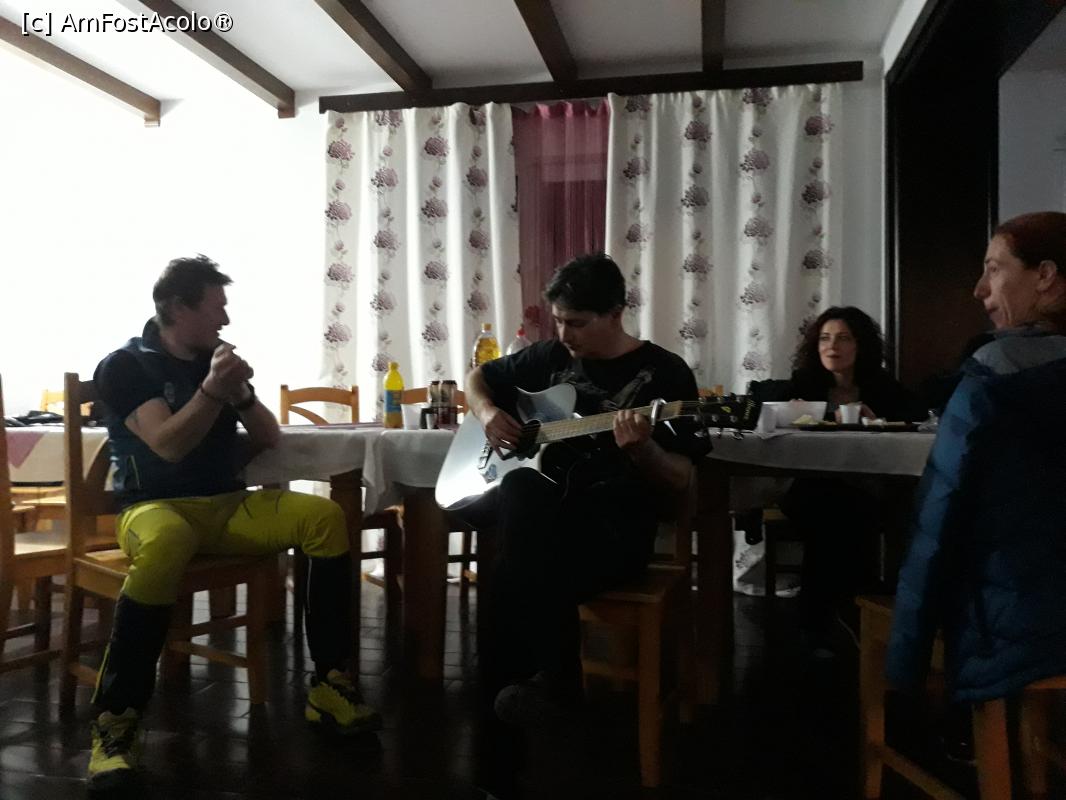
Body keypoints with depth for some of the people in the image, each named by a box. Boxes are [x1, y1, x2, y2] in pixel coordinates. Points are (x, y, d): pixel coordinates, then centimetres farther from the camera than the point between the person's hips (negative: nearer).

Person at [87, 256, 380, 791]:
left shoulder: (216, 357, 13)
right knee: (167, 542, -42)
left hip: (228, 505, 5)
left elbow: (269, 439, 10)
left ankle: (329, 686, -17)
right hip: (155, 506, -5)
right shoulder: (125, 366, -2)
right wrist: (211, 391, -25)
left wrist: (241, 392, -7)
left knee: (325, 516, -20)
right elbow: (168, 446, -16)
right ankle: (115, 723, -31)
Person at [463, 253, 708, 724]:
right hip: (543, 508, 5)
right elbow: (478, 378, 27)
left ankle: (548, 679, -6)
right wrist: (489, 414, 5)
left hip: (616, 525, -4)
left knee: (534, 560, -35)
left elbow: (680, 482, -6)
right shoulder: (552, 357, 12)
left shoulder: (664, 374, -2)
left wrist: (642, 450, -27)